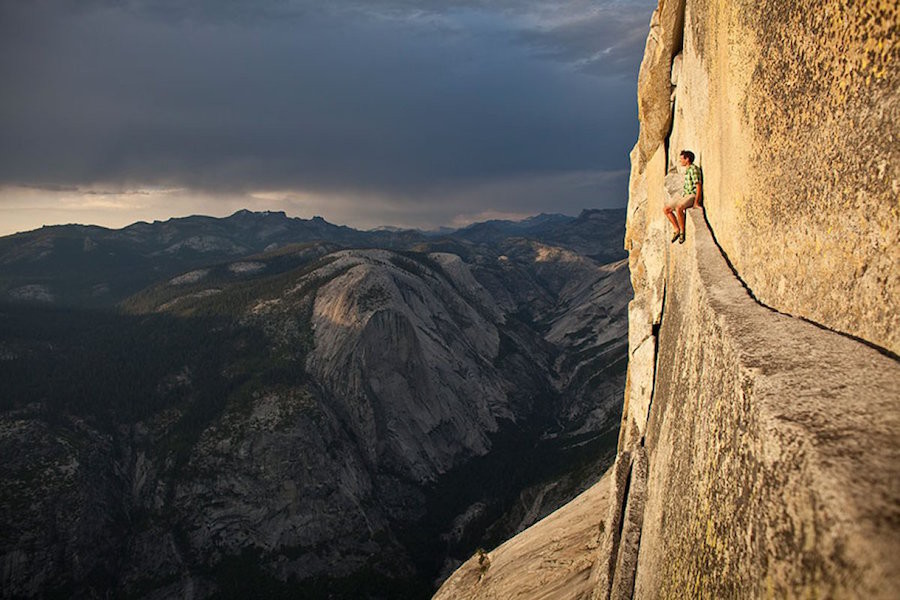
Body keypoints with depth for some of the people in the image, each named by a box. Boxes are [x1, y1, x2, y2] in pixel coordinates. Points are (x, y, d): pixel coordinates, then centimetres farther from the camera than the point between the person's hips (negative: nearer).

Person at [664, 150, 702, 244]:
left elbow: (698, 185, -17)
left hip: (692, 195, -10)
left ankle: (682, 232, -22)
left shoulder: (694, 169, -12)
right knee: (666, 209, 1)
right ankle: (677, 230, 6)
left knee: (678, 208, -35)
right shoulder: (687, 170, 17)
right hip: (684, 195, 10)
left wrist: (696, 202, -21)